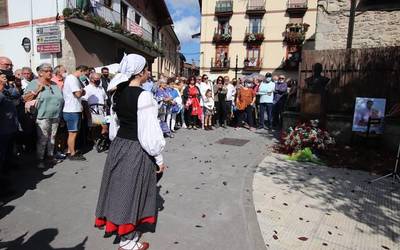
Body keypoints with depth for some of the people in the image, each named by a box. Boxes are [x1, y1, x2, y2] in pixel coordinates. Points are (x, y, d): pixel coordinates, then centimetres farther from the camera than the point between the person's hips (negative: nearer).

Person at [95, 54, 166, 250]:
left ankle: (117, 226, 42)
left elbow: (118, 118, 13)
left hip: (118, 144, 8)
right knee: (132, 190, 8)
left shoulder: (119, 92, 5)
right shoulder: (144, 95, -19)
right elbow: (149, 129, -19)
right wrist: (159, 158, -11)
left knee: (121, 187, 21)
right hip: (136, 149, -7)